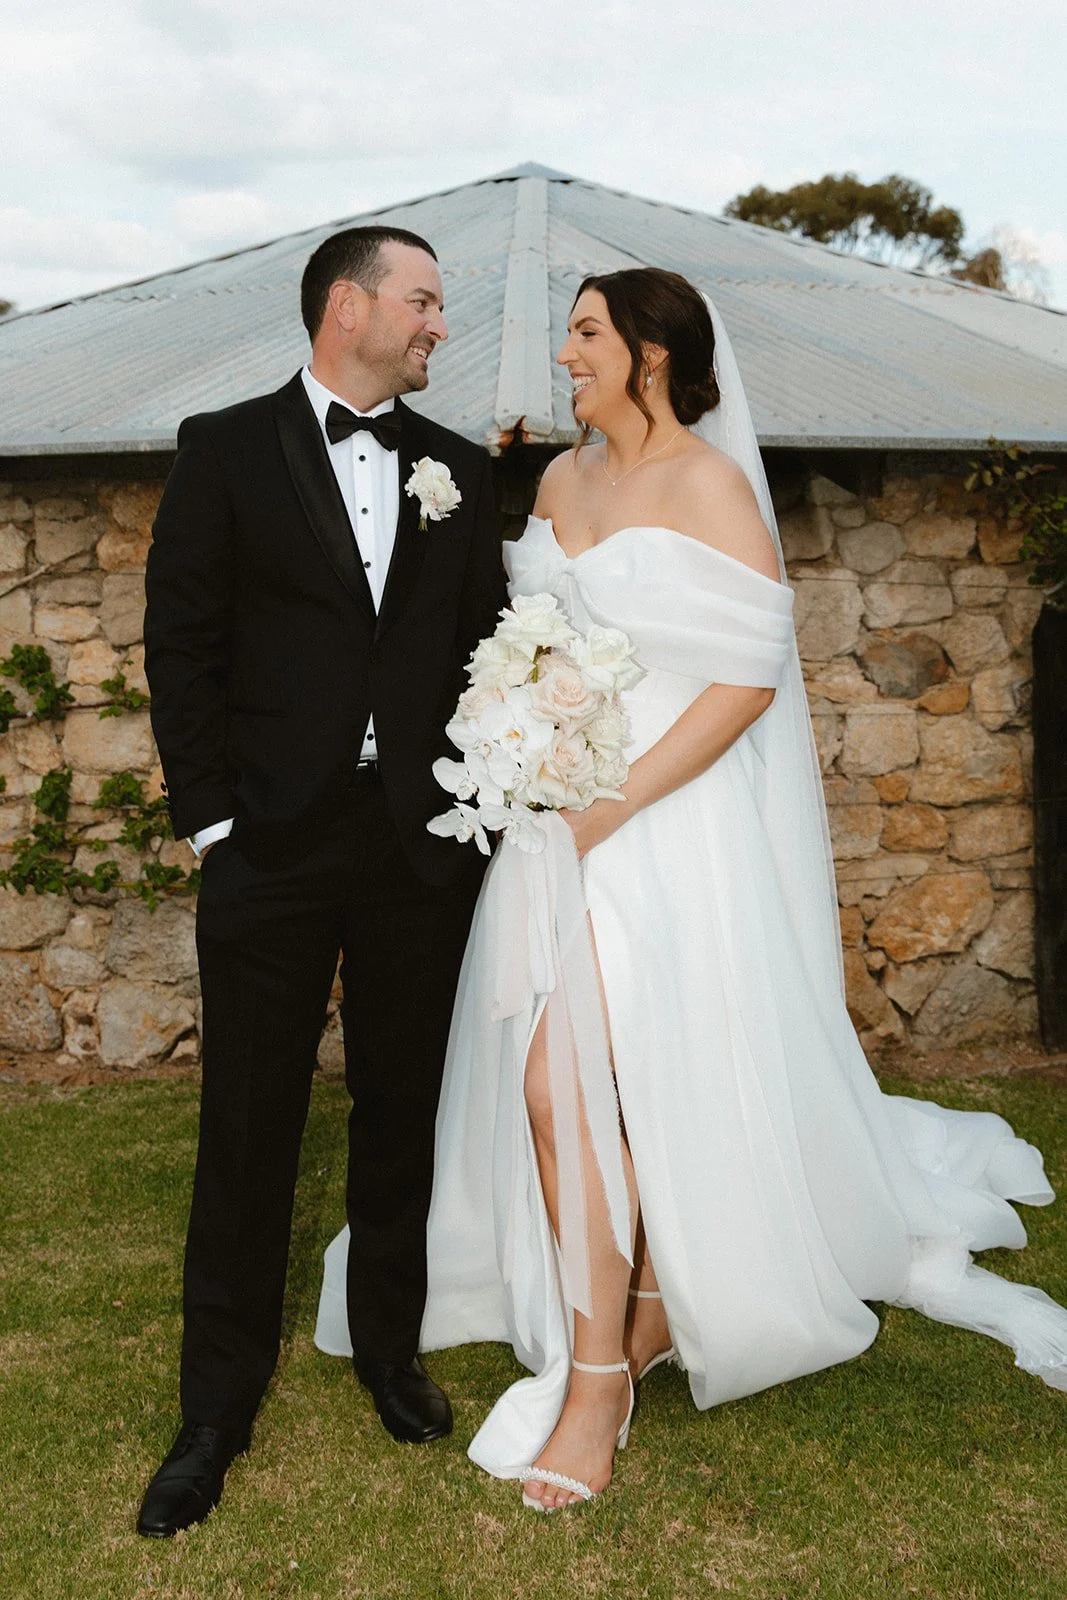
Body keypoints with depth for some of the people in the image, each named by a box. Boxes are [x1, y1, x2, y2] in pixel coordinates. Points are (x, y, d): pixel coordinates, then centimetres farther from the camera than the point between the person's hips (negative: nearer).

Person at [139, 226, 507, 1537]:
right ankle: (219, 1404, 21)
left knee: (401, 1110, 13)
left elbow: (485, 646, 10)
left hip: (422, 847, 3)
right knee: (249, 1126, 5)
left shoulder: (460, 472, 10)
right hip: (273, 844, -2)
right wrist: (207, 819, -8)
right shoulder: (225, 449, 1)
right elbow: (181, 644, -3)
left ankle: (389, 1345, 33)